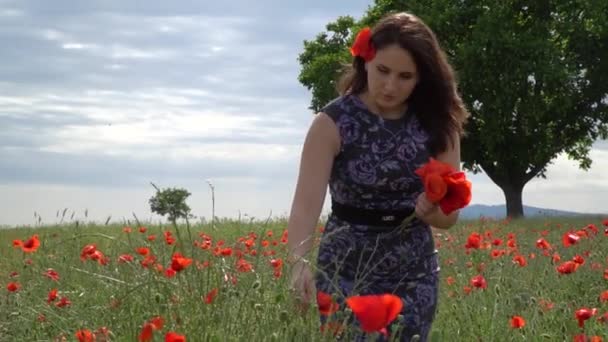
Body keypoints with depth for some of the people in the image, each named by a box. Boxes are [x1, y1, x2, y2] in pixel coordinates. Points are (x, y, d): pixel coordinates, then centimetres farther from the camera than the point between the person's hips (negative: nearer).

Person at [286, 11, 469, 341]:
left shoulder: (437, 124, -4)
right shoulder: (333, 122, -13)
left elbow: (449, 216, 0)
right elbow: (307, 201, -24)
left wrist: (430, 210, -23)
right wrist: (299, 262, -42)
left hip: (414, 274, 3)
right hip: (347, 271, -3)